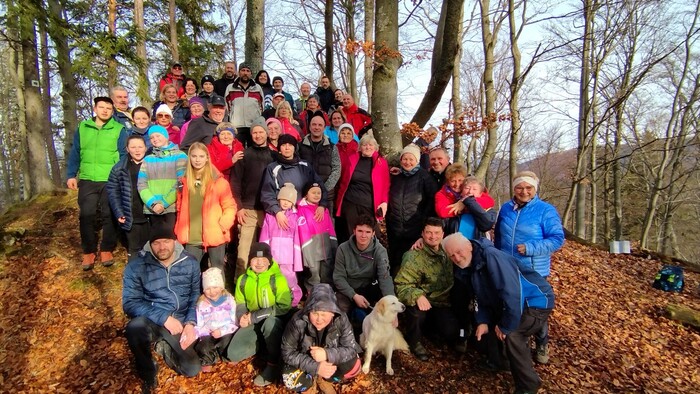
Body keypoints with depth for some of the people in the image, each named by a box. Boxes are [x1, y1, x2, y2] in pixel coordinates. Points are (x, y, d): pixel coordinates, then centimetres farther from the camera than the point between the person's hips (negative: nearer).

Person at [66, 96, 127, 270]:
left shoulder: (119, 130, 2)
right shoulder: (82, 127, 10)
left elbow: (123, 156, -2)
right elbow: (75, 153, 12)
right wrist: (71, 175, 6)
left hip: (111, 181, -2)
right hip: (87, 180, 2)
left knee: (109, 216, 2)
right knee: (87, 215, 0)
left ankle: (107, 250, 16)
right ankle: (88, 251, 13)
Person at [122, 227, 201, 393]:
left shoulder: (190, 263, -2)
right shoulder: (136, 267, -11)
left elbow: (196, 295, 2)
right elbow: (130, 303, -16)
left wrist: (190, 323, -13)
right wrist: (164, 317, -26)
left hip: (179, 322, 2)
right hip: (151, 321, -2)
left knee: (193, 370, -6)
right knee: (134, 328, -38)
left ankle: (165, 347, 26)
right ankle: (148, 373, -7)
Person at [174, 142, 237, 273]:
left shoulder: (218, 181, -4)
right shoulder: (185, 181, 7)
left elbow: (230, 207, -3)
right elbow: (180, 208, 12)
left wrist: (222, 226, -14)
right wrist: (179, 232, 4)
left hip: (215, 236, -3)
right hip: (192, 238, 3)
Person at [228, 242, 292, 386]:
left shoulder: (278, 279, -17)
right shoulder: (243, 280, 0)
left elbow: (284, 307, -22)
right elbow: (240, 303, 11)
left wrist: (255, 316, -24)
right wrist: (242, 316, -13)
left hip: (275, 322, -5)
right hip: (254, 324, 5)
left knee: (270, 322, -40)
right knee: (233, 354, -15)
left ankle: (273, 365, -20)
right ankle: (263, 344, 13)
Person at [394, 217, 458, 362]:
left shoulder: (446, 250, 2)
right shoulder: (414, 256, -16)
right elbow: (402, 285, -24)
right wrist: (418, 296, -42)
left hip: (443, 303, 4)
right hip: (424, 302, -4)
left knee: (452, 334, -16)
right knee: (416, 307, -36)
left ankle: (429, 325, 20)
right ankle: (413, 341, -5)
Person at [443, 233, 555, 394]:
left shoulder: (490, 255, -27)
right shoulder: (468, 267, 1)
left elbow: (512, 292, -32)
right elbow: (483, 299, 10)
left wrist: (506, 326, -22)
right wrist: (483, 321, -7)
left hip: (538, 300, -9)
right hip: (520, 303, 9)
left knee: (511, 334, -22)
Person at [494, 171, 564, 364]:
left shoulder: (546, 210, -10)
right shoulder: (506, 208, 3)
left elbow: (557, 239, -14)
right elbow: (498, 236, 14)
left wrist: (530, 248, -24)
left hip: (534, 272, -4)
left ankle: (542, 345, 34)